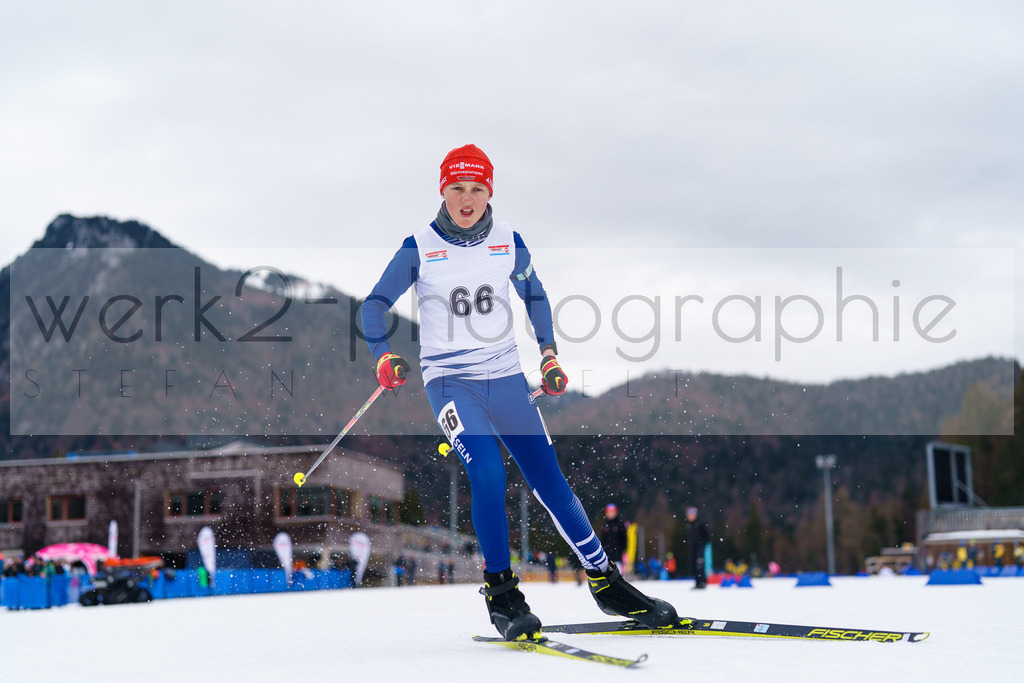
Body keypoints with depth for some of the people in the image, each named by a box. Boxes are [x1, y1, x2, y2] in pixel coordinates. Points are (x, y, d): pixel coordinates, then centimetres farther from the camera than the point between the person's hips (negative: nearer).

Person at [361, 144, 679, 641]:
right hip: (448, 380, -3)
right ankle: (500, 592, -11)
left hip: (506, 377, 3)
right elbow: (376, 303, 2)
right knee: (487, 472, -25)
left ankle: (605, 582, 12)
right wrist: (383, 356, -15)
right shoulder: (419, 248, -3)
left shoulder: (508, 242, 4)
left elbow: (534, 295, 21)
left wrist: (549, 353, 11)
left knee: (551, 482, -1)